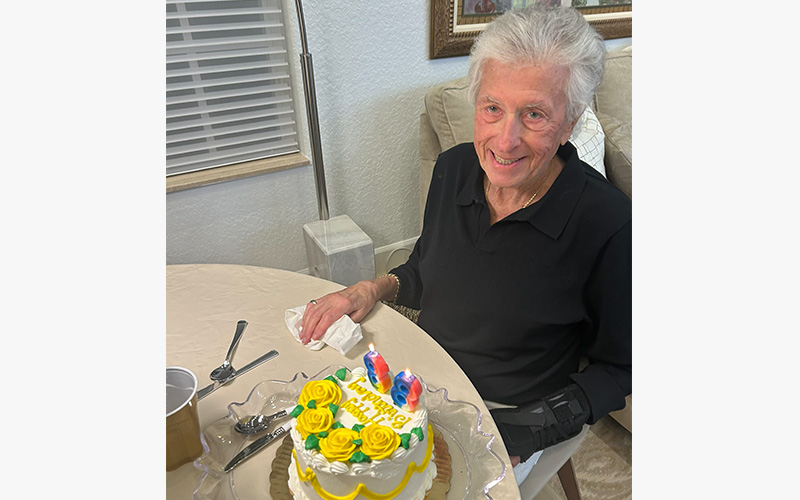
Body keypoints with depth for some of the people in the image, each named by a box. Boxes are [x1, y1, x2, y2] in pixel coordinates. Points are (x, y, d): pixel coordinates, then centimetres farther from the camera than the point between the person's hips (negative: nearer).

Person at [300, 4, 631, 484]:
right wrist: (374, 288, -9)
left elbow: (618, 367, -9)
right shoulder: (454, 167, -8)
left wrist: (531, 431, -19)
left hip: (505, 417, -4)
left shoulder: (606, 222, -23)